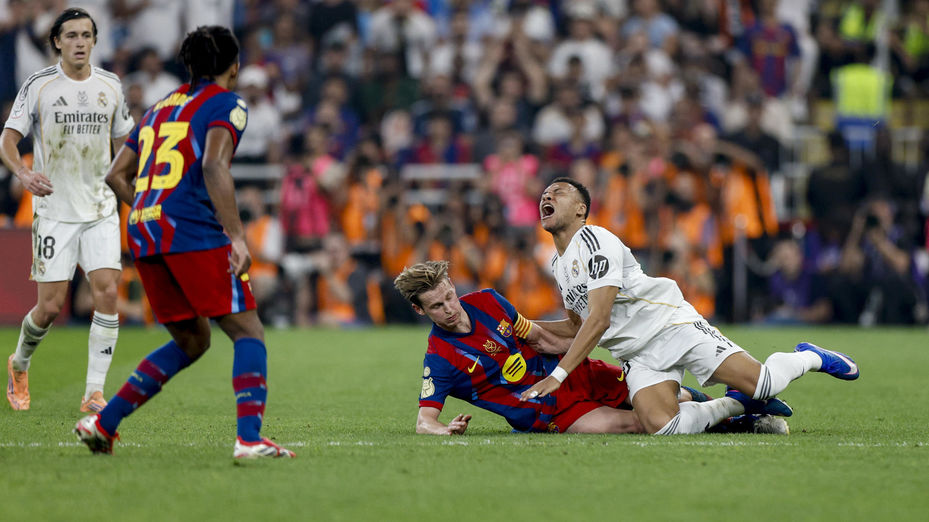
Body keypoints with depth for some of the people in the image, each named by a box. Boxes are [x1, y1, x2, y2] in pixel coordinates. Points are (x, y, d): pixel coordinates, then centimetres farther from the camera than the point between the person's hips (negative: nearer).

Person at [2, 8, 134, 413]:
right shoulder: (38, 86, -4)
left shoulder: (110, 86, 7)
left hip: (100, 209, 3)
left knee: (107, 292, -13)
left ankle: (94, 392, -7)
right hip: (53, 209, -3)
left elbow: (124, 143, 18)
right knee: (51, 306, -3)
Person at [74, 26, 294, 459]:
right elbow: (213, 166, -16)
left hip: (142, 232, 7)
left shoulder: (161, 108, 23)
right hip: (194, 233, -7)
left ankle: (103, 423, 16)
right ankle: (249, 438, -21)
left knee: (191, 341, 19)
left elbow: (116, 175, 23)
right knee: (248, 332, -3)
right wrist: (236, 236, -21)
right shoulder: (226, 104, 1)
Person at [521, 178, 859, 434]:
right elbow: (577, 326, 27)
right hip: (638, 356, 7)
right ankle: (738, 404, 4)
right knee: (662, 427, -21)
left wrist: (558, 375, -26)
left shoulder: (594, 241, -13)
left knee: (761, 383, -17)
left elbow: (598, 320, -21)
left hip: (671, 324, -7)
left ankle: (808, 359, 16)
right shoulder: (558, 264, 16)